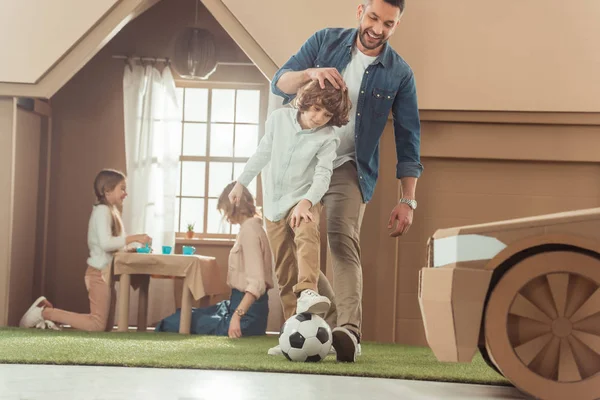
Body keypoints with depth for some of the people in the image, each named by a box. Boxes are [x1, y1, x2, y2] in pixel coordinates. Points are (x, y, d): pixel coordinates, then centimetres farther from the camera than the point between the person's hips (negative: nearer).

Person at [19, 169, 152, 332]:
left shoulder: (110, 211, 18)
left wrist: (131, 247, 2)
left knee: (107, 326, 10)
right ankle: (45, 312, -4)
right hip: (100, 272, -10)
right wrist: (134, 238, -25)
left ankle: (49, 310, 14)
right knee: (98, 325, -12)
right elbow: (106, 243, -26)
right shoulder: (102, 210, -12)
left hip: (105, 272, 10)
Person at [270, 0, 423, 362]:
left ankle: (350, 331, -34)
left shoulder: (399, 74, -4)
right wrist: (310, 74, -27)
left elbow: (408, 140, -1)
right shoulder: (325, 41, -1)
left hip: (349, 168, -3)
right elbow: (279, 83, -5)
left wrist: (408, 200, -7)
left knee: (344, 241, -23)